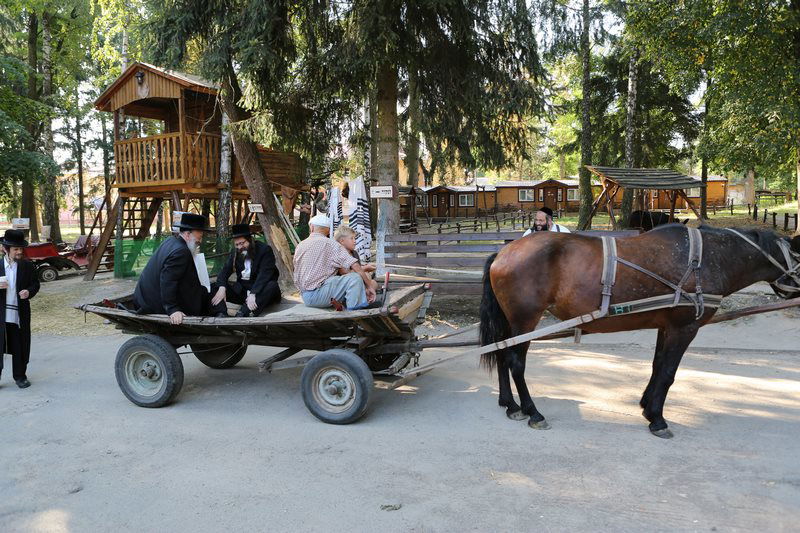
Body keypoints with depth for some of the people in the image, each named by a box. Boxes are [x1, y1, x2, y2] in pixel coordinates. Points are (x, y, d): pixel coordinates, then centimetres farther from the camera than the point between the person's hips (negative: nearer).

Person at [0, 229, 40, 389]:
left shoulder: (27, 266, 1)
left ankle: (20, 376, 24)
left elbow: (35, 284, 7)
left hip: (20, 314, 1)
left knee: (20, 347, 10)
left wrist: (29, 292, -13)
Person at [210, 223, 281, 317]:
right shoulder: (235, 253, 7)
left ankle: (242, 313, -51)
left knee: (272, 286, -36)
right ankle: (222, 315, -36)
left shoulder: (265, 250, -11)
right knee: (215, 286, -10)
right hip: (242, 290, 5)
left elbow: (264, 275, -23)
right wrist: (221, 288, -24)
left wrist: (253, 294, -36)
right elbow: (225, 270, -3)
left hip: (260, 291, -5)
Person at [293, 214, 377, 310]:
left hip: (305, 297, 8)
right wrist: (370, 286, -7)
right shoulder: (330, 244, -5)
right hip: (317, 293, -8)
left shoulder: (300, 246, 17)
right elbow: (355, 266, -14)